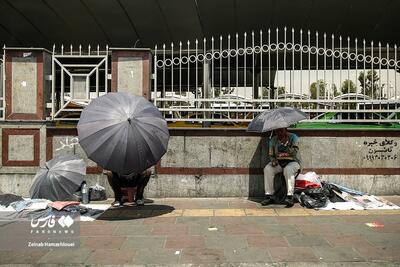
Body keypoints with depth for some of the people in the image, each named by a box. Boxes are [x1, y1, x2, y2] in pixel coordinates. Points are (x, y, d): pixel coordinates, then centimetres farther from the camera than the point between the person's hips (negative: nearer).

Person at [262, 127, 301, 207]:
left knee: (288, 169, -38)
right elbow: (271, 155, 7)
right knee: (267, 169, -26)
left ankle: (290, 196, -36)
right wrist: (273, 160, -17)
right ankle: (269, 196, -22)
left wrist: (286, 147, -37)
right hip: (279, 163, 3)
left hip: (292, 162, -3)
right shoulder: (273, 140, 7)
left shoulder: (293, 137, -3)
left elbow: (295, 151, -17)